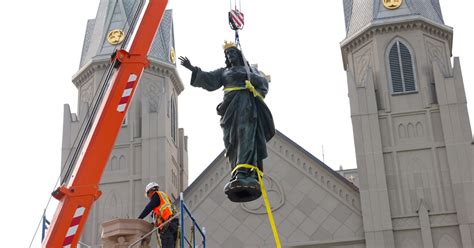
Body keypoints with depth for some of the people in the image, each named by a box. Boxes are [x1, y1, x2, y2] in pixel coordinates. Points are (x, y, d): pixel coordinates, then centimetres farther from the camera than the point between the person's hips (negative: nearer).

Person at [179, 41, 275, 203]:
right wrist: (194, 70, 3)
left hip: (247, 104, -2)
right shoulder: (223, 72, 31)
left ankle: (243, 173, -43)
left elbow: (263, 82, 17)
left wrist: (245, 77, 1)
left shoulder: (250, 70, 30)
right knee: (232, 142, -15)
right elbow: (209, 80, 17)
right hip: (231, 105, 2)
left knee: (245, 136, -25)